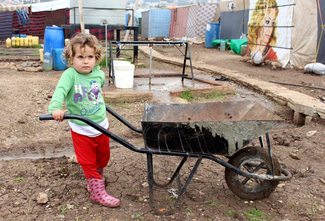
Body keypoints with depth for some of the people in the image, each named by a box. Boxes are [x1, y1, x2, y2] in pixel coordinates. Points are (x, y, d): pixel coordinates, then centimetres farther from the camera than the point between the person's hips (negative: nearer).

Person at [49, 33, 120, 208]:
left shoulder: (99, 74, -3)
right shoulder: (70, 75, -17)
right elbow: (60, 91, -33)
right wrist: (55, 108, -51)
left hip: (101, 125, 5)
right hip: (81, 129, -4)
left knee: (103, 156, 20)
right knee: (88, 162, 5)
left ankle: (97, 176, 49)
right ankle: (97, 192, 19)